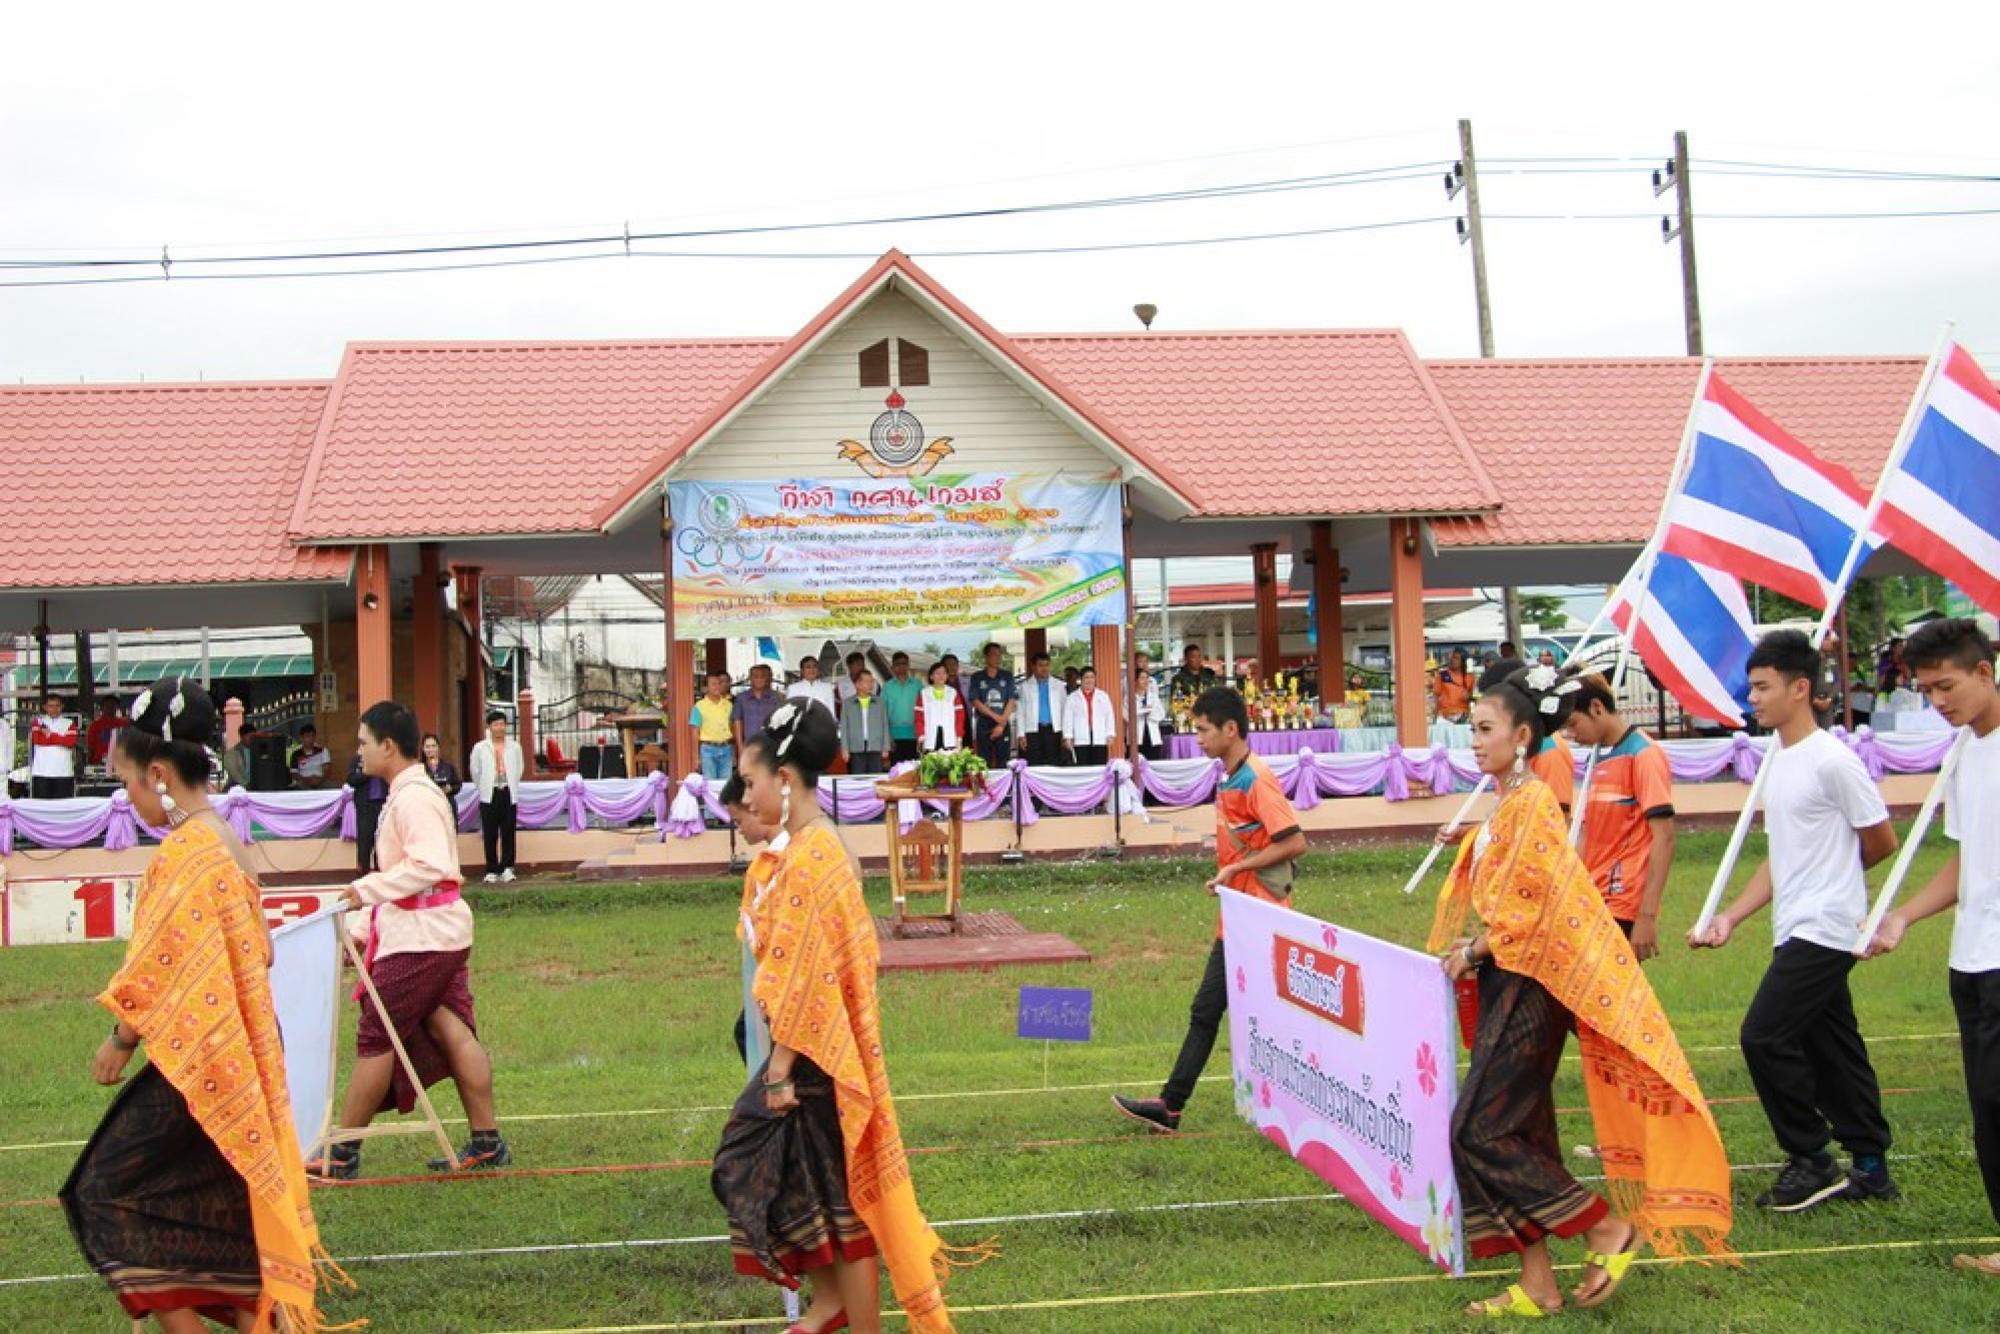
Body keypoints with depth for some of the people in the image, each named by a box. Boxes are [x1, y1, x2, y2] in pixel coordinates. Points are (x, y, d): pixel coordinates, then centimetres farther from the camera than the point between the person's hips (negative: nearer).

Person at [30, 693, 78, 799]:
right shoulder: (39, 722, 12)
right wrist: (60, 739, -6)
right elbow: (36, 739, -5)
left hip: (63, 773, -1)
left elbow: (71, 742, -6)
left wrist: (50, 734, -5)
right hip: (41, 772, 1)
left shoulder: (69, 723, 9)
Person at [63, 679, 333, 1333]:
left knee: (109, 1191, 2)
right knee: (222, 1203, 16)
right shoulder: (227, 842, 9)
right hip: (241, 1052, 9)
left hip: (193, 1059, -9)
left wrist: (119, 1042, -5)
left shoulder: (183, 851, -19)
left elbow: (160, 972, -20)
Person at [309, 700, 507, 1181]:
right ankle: (487, 1143, 9)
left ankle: (342, 1154, 6)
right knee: (453, 1034, 8)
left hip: (420, 939, -10)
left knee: (375, 1039, -2)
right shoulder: (413, 794, 18)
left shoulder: (412, 797, -15)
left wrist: (368, 888, -23)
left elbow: (429, 865, -28)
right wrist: (360, 928, 24)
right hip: (442, 933, 10)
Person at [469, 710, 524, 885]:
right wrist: (483, 788, 12)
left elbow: (519, 769, 11)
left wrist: (512, 787, 11)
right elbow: (475, 772, 9)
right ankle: (492, 871, 6)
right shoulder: (480, 748, 0)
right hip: (489, 795, -1)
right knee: (490, 835, 1)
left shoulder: (514, 747, 4)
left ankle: (507, 868, 6)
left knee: (508, 833, 1)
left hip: (508, 793, 1)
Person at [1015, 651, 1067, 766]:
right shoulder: (1026, 687, 9)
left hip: (1053, 730, 1)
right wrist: (1021, 735, -2)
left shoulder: (1058, 685, 12)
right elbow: (1021, 712, 7)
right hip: (1033, 731, -1)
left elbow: (1065, 709, 9)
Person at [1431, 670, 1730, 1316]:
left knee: (1479, 1130, -9)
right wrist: (1467, 951, 7)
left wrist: (1473, 951, -10)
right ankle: (1538, 1282, 16)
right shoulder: (1507, 805, 13)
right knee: (1519, 1130, 10)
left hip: (1529, 989, -9)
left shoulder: (1533, 802, -15)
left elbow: (1532, 909, -19)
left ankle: (1609, 1228, 1)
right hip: (1505, 985, 9)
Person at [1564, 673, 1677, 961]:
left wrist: (1648, 916, -18)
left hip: (1624, 909, -8)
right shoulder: (1602, 759, 16)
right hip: (1595, 904, 8)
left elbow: (1664, 837, -14)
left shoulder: (1643, 754, -8)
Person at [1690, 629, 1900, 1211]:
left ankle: (1811, 1163, 1)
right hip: (1797, 930, 9)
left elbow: (1882, 841, -9)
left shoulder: (1831, 760, -16)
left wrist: (1831, 871, 10)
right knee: (1831, 1046, 13)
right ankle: (1870, 1166, 22)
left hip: (1824, 928, -9)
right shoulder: (1777, 760, 12)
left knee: (1765, 1035, -11)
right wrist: (1730, 918, 7)